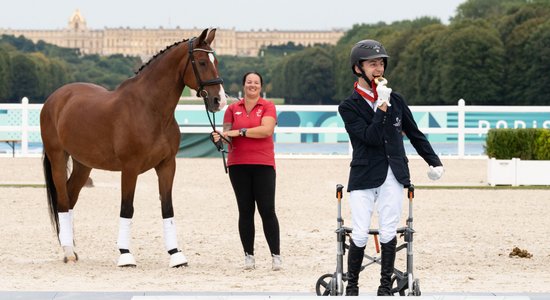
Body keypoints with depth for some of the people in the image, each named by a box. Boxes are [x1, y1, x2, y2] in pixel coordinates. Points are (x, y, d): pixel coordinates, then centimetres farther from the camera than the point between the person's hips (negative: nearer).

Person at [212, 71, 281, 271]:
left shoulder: (267, 107, 1)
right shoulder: (233, 108, 10)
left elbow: (267, 129, -14)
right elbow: (227, 132, 5)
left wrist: (239, 132, -17)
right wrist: (220, 137, -18)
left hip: (263, 164, -2)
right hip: (238, 164, 3)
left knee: (267, 210, -5)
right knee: (245, 211, 5)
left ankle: (276, 255, -1)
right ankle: (248, 255, 10)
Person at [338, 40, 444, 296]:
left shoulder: (396, 100, 11)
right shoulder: (349, 107, -2)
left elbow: (415, 134, 19)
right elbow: (370, 137, -14)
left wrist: (434, 161, 16)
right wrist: (382, 106, -17)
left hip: (394, 175, 3)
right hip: (363, 176, -3)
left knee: (388, 234, 0)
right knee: (360, 235, -7)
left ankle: (385, 287, 10)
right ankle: (352, 286, 7)